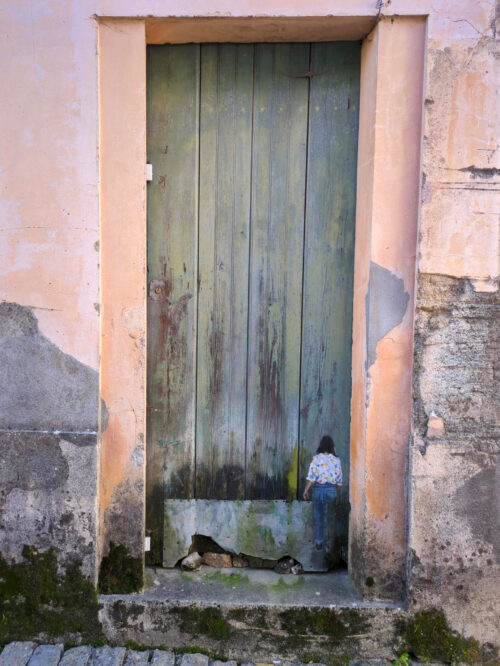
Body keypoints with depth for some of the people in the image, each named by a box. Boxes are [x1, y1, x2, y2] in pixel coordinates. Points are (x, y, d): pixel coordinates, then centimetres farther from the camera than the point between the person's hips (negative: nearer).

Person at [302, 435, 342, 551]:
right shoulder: (336, 460, -3)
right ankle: (328, 544, 8)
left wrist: (306, 490, 1)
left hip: (318, 489, 0)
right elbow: (339, 480, 2)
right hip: (331, 490, 0)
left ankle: (318, 542, 21)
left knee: (318, 516, 14)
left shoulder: (316, 459, -7)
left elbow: (311, 477, -9)